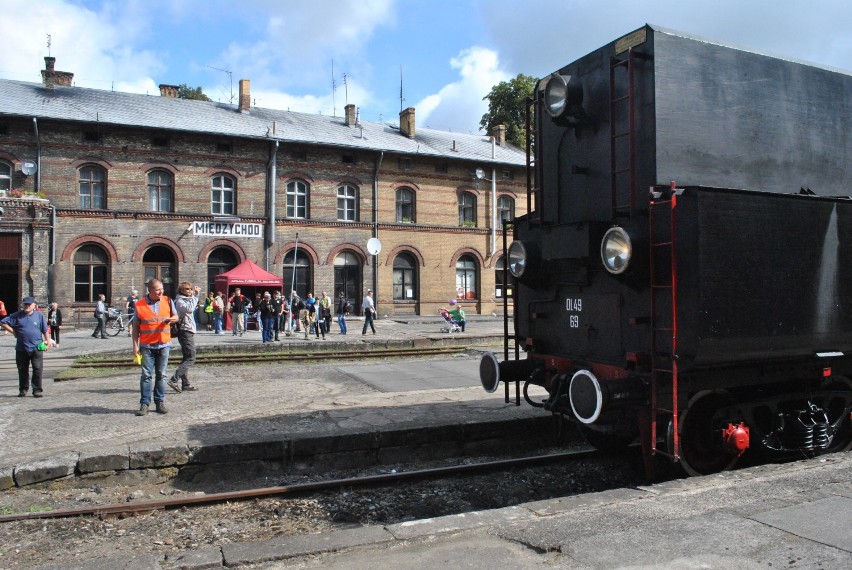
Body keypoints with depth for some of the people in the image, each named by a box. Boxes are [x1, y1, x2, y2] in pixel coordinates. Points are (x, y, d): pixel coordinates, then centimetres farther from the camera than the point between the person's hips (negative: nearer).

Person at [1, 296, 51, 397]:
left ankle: (37, 390, 3)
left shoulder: (39, 315, 3)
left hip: (36, 348, -2)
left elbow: (45, 330, 7)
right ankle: (23, 389, 24)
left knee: (37, 369, -4)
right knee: (22, 370, 12)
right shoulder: (17, 316, 3)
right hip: (21, 349, 2)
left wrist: (48, 342, 6)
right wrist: (13, 331, 1)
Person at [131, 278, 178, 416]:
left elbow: (176, 317, 13)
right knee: (146, 375, -2)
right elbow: (136, 327, 3)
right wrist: (135, 345, -2)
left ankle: (160, 402, 15)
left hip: (164, 344, 2)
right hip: (147, 345, -2)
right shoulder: (139, 305, -1)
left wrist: (171, 319, -11)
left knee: (161, 375, 8)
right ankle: (144, 403, 4)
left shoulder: (167, 301, 4)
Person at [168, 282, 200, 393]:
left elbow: (193, 307, 37)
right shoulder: (179, 301, -12)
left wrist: (196, 294, 22)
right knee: (191, 359, -13)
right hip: (185, 331, -10)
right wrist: (193, 296, -21)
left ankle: (185, 384, 13)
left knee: (186, 358, 10)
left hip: (189, 332, 10)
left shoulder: (187, 299, 16)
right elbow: (189, 309, -31)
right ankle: (174, 380, -17)